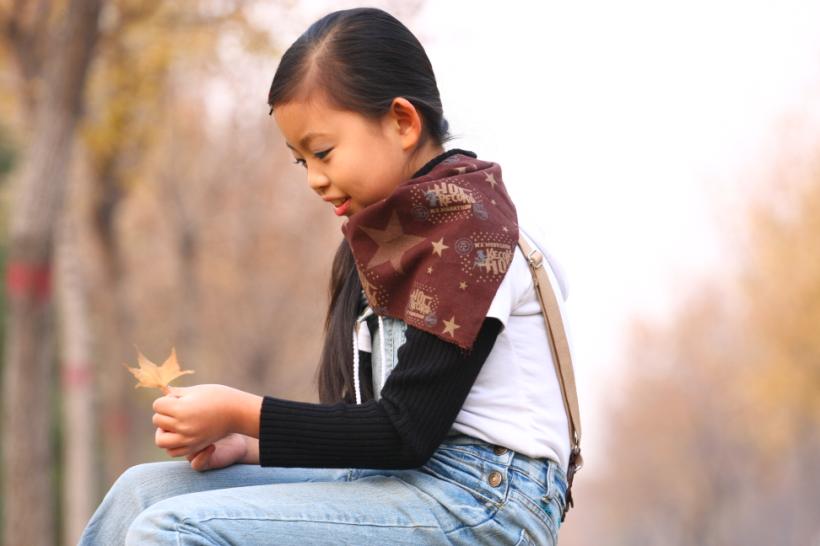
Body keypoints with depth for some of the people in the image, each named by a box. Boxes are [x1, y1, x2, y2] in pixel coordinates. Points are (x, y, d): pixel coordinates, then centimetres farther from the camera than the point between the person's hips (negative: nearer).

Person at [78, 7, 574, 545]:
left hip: (482, 499, -9)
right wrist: (249, 444, 2)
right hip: (402, 479, 9)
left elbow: (407, 433, -16)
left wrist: (241, 414, -11)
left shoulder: (465, 220, -10)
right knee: (145, 490, 4)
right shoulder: (394, 229, 17)